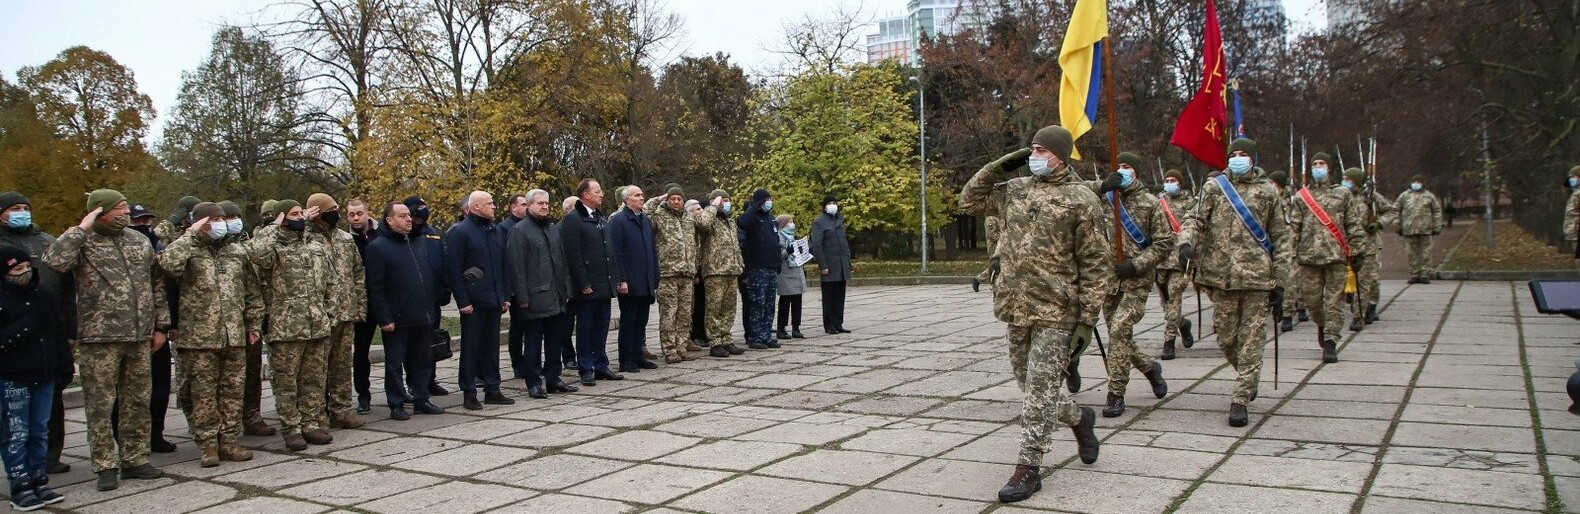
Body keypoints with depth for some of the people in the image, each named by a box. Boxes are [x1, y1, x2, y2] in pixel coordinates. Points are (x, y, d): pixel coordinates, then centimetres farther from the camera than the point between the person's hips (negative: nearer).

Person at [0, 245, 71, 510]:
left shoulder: (44, 295, 9)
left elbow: (60, 329, 15)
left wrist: (64, 362, 11)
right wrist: (28, 325, -19)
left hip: (45, 376, 5)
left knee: (40, 431, 12)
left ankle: (38, 481, 20)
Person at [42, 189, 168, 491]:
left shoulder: (140, 241, 12)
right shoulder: (84, 242, -2)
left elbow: (157, 285, 16)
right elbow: (53, 262, -23)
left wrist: (161, 326, 12)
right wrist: (82, 228, -16)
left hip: (140, 338, 5)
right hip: (99, 340, -4)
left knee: (138, 403, 10)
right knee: (100, 405, 1)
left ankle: (134, 459, 20)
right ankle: (106, 466, 9)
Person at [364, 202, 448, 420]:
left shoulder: (421, 242, 13)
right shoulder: (377, 247, -7)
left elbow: (434, 273, 19)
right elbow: (375, 288, -11)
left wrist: (438, 298, 11)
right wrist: (384, 318, -15)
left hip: (424, 316, 6)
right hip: (397, 319, -6)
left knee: (423, 360, 13)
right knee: (395, 363, 4)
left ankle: (422, 399, 23)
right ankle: (396, 404, 12)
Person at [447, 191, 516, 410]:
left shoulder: (497, 232, 13)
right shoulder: (459, 232, -8)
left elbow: (504, 267, 17)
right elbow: (454, 270, -11)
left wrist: (505, 296, 11)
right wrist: (463, 301, -15)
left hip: (494, 301, 6)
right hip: (472, 302, -6)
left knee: (492, 347, 11)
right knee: (470, 348, 1)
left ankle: (492, 390, 19)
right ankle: (469, 394, 7)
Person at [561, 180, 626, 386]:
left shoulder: (602, 219, 15)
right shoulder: (573, 219, -10)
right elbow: (573, 255, -15)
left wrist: (618, 278, 11)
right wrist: (583, 284, -17)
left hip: (605, 284, 7)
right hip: (587, 287, -7)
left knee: (602, 328, 13)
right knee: (585, 329, 3)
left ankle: (601, 366, 21)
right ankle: (586, 370, 10)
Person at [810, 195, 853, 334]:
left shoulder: (840, 220, 17)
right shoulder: (819, 223, -6)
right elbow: (816, 246, -12)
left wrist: (848, 263, 16)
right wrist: (822, 266, -16)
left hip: (842, 267, 7)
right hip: (829, 267, -7)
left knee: (840, 297, 8)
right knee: (829, 298, 0)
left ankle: (838, 324, 13)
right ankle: (829, 326, 6)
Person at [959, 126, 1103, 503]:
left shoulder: (1081, 200, -8)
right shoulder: (1016, 188, 9)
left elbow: (1096, 266, -7)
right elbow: (970, 201, 18)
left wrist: (1087, 320, -11)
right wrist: (999, 167, 5)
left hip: (1055, 313, -6)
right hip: (1017, 308, 7)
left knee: (1039, 390, -6)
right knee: (1030, 386, 16)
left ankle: (1028, 468, 3)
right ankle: (1079, 418, 42)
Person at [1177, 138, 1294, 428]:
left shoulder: (1268, 192, 8)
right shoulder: (1214, 187, 10)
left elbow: (1281, 238, 9)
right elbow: (1196, 219, 3)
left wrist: (1279, 278, 4)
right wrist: (1187, 242, -19)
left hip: (1257, 276, -1)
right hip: (1221, 275, 1)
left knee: (1251, 340, -4)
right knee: (1226, 338, 7)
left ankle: (1240, 401, -1)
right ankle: (1249, 381, 35)